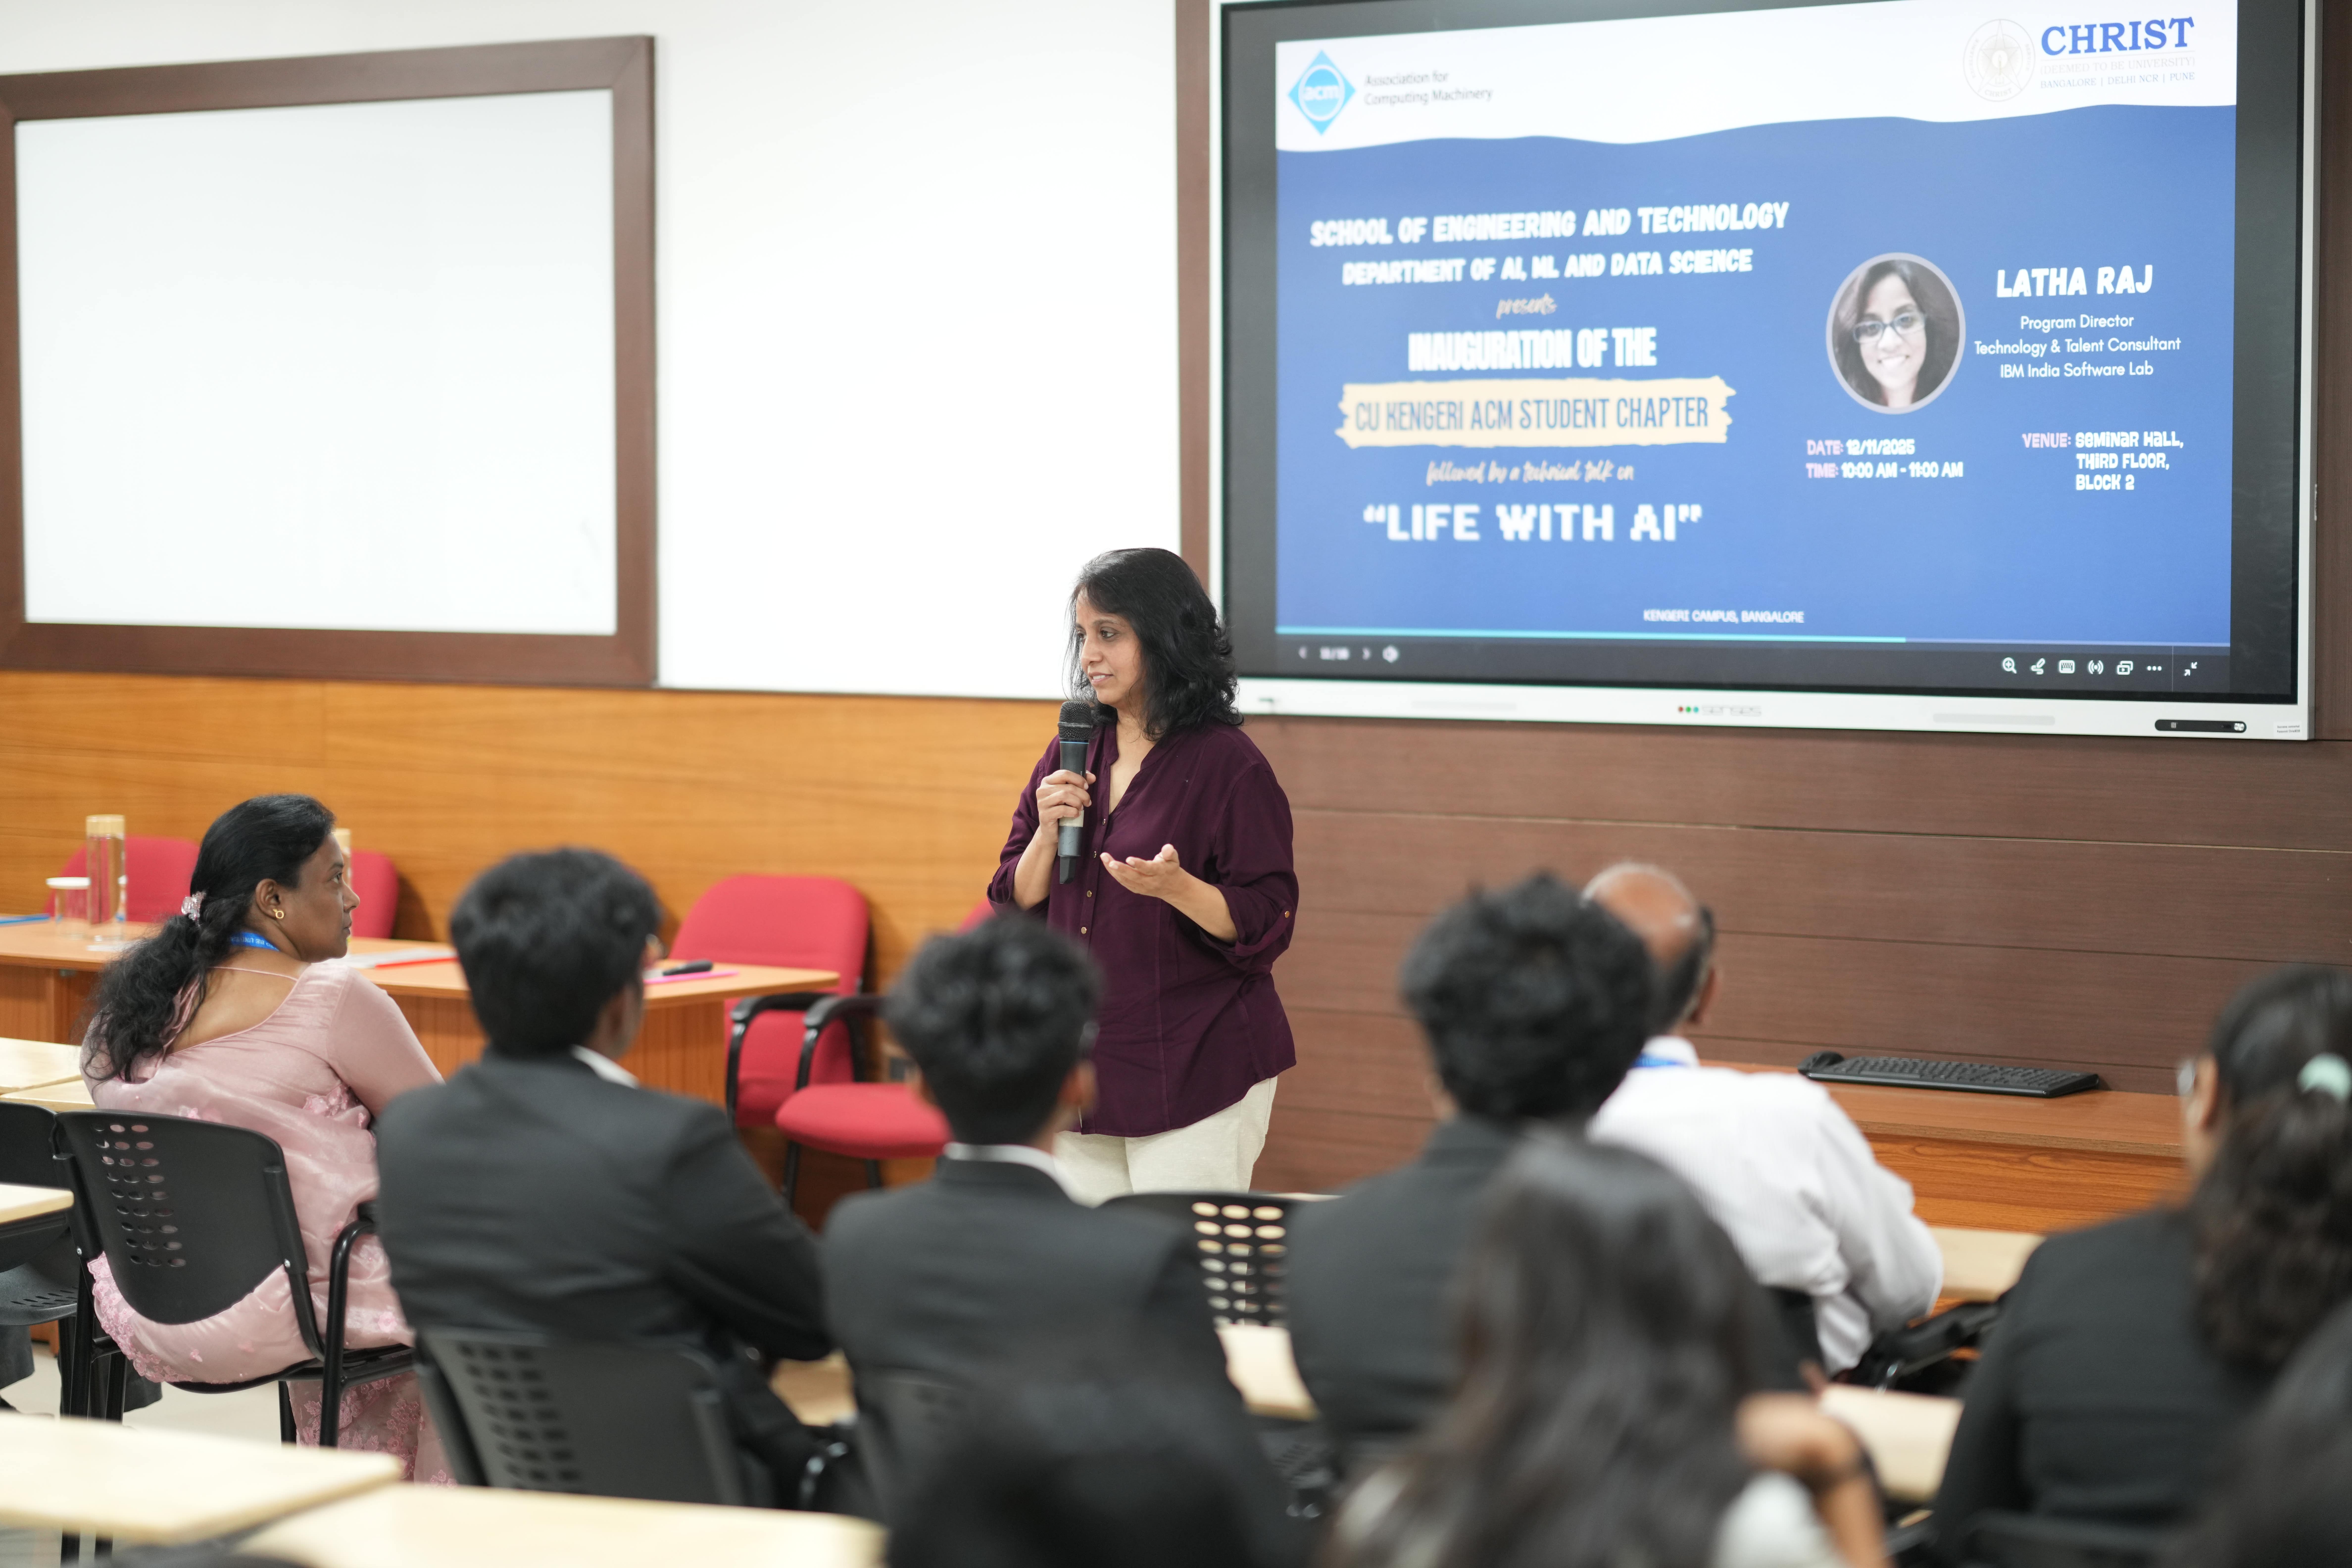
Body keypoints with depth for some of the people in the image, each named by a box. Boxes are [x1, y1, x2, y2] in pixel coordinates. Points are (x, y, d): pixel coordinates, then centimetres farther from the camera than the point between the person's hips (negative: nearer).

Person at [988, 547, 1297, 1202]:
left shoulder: (1230, 766, -9)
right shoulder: (1071, 755, 10)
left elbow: (1265, 927, -10)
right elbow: (1015, 906, 11)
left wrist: (1177, 888, -26)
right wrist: (1048, 832, -7)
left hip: (1196, 1075, -6)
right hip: (1081, 1070, 6)